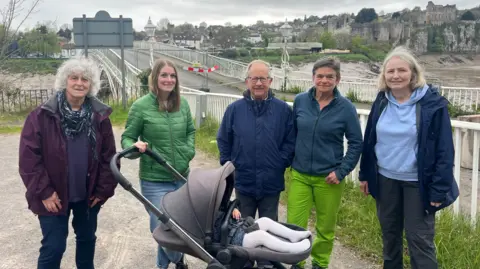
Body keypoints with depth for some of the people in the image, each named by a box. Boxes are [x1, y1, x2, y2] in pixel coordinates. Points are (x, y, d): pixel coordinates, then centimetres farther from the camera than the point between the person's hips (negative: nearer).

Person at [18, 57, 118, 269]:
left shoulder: (99, 116, -2)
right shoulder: (42, 115, -11)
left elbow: (109, 156, 2)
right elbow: (29, 157, -11)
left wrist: (104, 189, -2)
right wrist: (43, 192, -13)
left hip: (89, 194, 3)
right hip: (54, 196, -3)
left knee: (87, 239, 20)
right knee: (53, 248, 3)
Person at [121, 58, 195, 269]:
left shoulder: (182, 104, 2)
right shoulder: (141, 106, -11)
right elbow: (127, 137, -4)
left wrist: (189, 151, 1)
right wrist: (135, 146, -25)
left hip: (181, 177, 5)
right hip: (154, 181, -4)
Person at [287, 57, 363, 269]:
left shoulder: (346, 107, -7)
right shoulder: (300, 101, -1)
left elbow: (356, 143, -2)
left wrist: (341, 171, -9)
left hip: (329, 178, -1)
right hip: (299, 175, 1)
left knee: (326, 228, 13)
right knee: (294, 226, 1)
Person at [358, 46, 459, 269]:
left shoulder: (433, 103, -12)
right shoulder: (381, 102, 3)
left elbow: (444, 149, -12)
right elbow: (369, 141, 10)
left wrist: (439, 189, -14)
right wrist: (365, 174, 9)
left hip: (417, 182, -4)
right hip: (385, 179, 5)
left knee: (419, 239, 0)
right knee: (389, 233, 16)